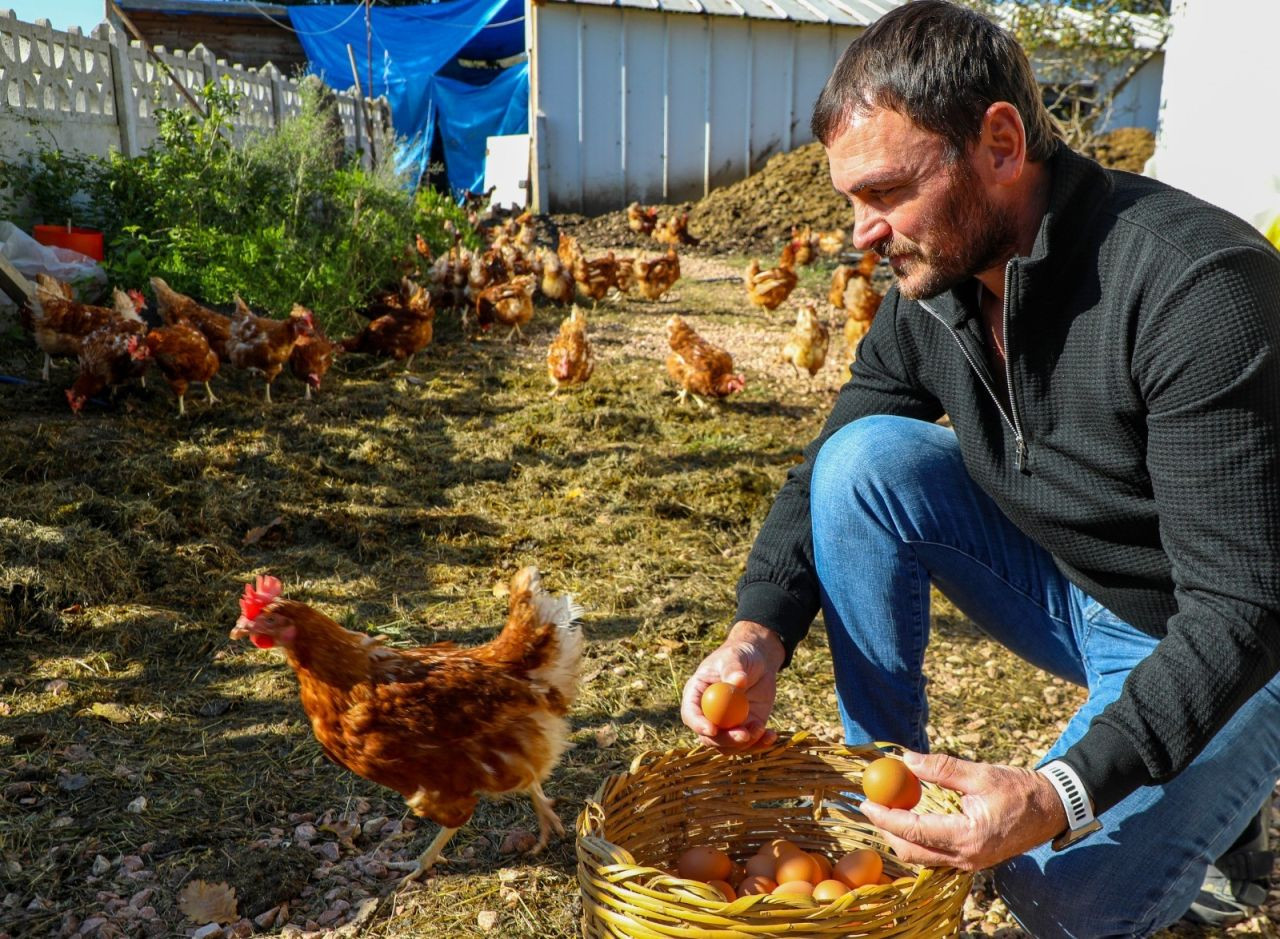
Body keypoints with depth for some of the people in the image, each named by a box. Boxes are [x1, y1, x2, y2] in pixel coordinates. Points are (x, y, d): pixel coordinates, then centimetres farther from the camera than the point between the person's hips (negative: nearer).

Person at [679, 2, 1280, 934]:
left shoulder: (1194, 284, -31)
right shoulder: (931, 287, -10)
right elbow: (826, 479, -4)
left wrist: (1062, 796, -39)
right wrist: (759, 636, -21)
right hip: (1071, 596, 5)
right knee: (867, 459, -17)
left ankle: (1205, 797, 9)